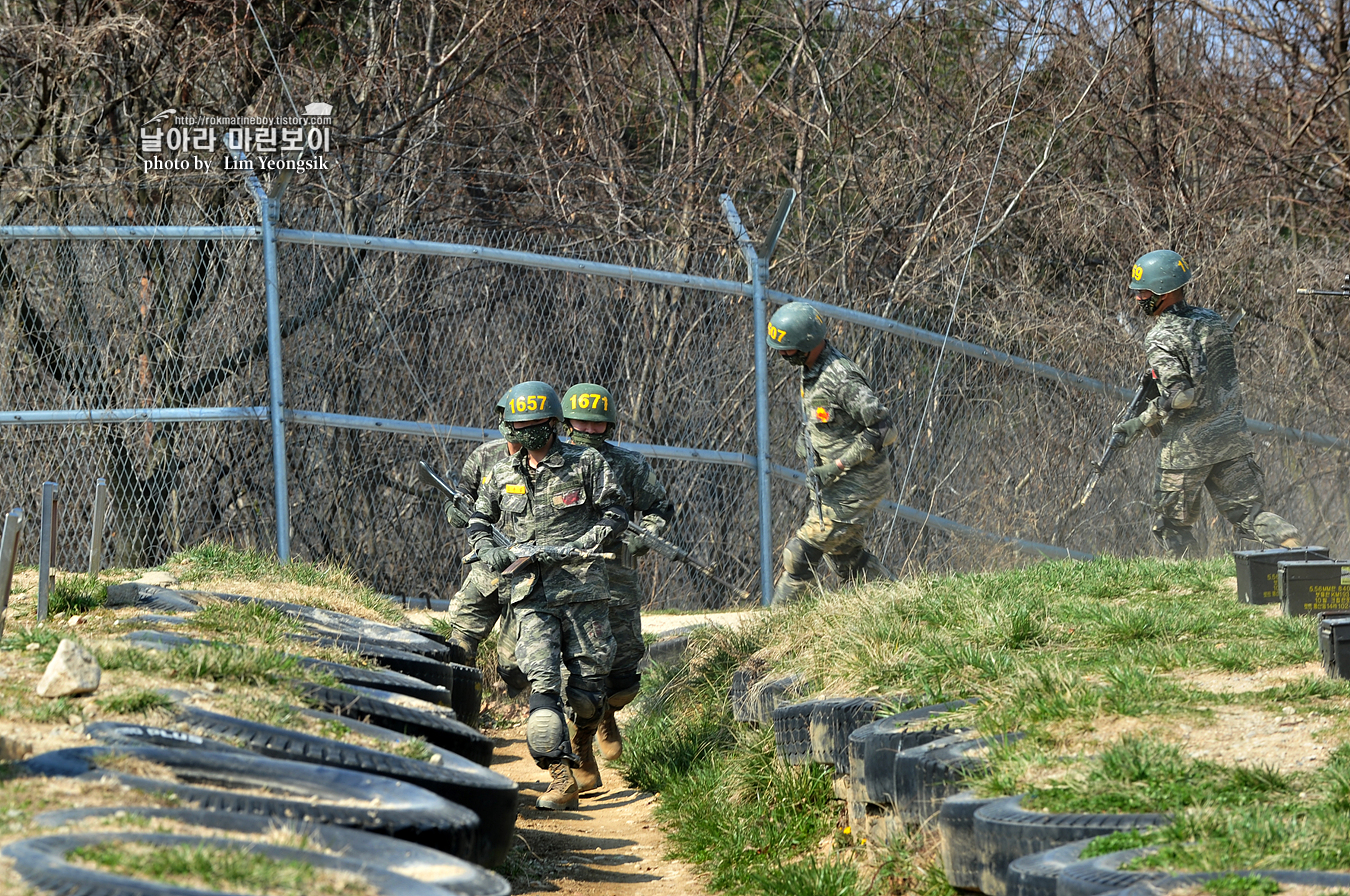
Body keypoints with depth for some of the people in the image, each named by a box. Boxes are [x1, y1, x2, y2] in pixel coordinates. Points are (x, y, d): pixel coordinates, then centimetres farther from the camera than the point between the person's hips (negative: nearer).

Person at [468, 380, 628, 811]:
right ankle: (561, 778, -17)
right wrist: (489, 551, 0)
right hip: (531, 598, 1)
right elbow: (478, 521, 21)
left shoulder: (586, 464, 1)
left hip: (583, 591, -1)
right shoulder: (501, 475, 10)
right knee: (542, 684, -15)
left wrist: (581, 545, -12)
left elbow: (616, 512, 3)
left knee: (587, 687, 3)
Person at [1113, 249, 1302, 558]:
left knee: (1173, 524, 10)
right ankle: (1295, 548, -11)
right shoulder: (1213, 320, 7)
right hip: (1232, 434, 6)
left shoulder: (1160, 340, -15)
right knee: (1248, 512, 8)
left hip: (1187, 445, -6)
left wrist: (1141, 423, -14)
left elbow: (1181, 395, -24)